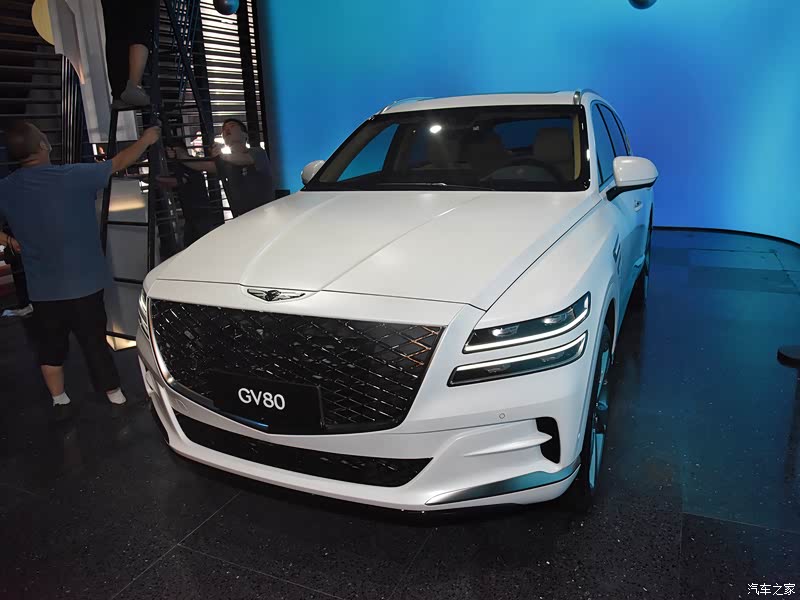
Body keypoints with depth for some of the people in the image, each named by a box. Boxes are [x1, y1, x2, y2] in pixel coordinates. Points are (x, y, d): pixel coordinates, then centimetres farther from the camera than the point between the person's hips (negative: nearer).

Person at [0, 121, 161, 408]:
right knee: (95, 341, 11)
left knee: (50, 346, 16)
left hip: (42, 289, 3)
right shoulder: (74, 176, -16)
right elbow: (119, 163, -4)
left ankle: (59, 402, 27)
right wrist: (146, 139, 10)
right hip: (83, 282, -2)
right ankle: (114, 395, 24)